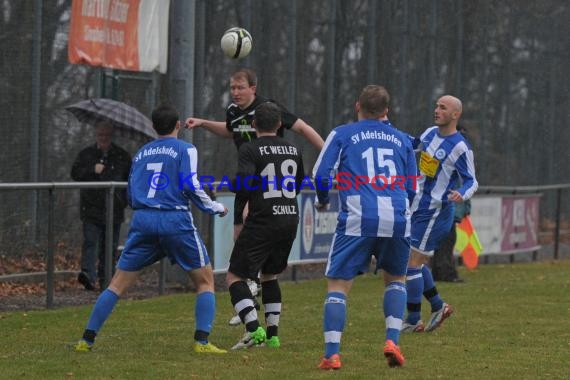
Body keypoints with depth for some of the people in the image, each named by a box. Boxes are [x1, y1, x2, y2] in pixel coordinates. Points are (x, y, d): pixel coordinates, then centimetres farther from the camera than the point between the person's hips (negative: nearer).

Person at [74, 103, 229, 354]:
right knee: (205, 280, 10)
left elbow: (131, 196, 19)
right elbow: (191, 186, -7)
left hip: (143, 220, 4)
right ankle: (202, 341, -3)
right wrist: (216, 209, 7)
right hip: (176, 220, -4)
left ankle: (87, 340, 2)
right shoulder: (185, 150, 4)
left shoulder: (141, 153, 19)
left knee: (118, 284, 8)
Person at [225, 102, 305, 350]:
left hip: (262, 221, -6)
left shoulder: (250, 150, -8)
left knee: (235, 276, -2)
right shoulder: (293, 150, 10)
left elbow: (244, 183, -20)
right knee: (269, 276, 22)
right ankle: (272, 334, 16)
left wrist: (241, 201, 2)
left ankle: (254, 329, -19)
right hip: (291, 219, 6)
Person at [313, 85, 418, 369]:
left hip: (359, 218, -3)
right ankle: (392, 340, 6)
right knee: (395, 279, 24)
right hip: (397, 218, 3)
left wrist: (322, 201, 22)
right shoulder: (401, 139, 19)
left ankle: (331, 354, -9)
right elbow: (412, 189, 19)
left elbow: (321, 175, 2)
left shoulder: (342, 134, 11)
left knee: (338, 285, 4)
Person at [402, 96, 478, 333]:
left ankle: (413, 321, 2)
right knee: (416, 263, 12)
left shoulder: (460, 148, -16)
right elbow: (411, 145, 28)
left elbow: (471, 181, -11)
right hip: (417, 209, 8)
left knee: (412, 264, -7)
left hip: (435, 213, -8)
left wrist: (462, 195, -32)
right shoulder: (430, 133, 7)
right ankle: (438, 306, 27)